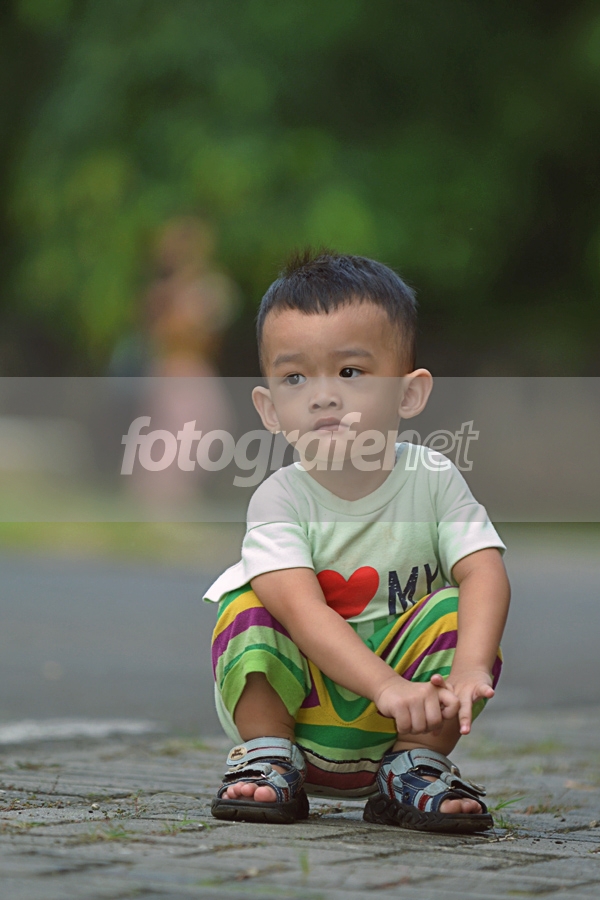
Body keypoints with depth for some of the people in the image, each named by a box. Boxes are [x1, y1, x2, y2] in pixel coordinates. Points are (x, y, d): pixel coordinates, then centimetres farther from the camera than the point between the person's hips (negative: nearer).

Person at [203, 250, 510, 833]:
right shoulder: (279, 499, -14)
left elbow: (485, 573, -20)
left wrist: (470, 671, -40)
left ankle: (415, 768, -10)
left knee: (453, 608, -21)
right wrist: (387, 686, -44)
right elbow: (301, 609, -28)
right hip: (296, 699, -1)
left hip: (405, 718, 1)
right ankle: (267, 756, -7)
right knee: (247, 605, -23)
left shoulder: (433, 481, -7)